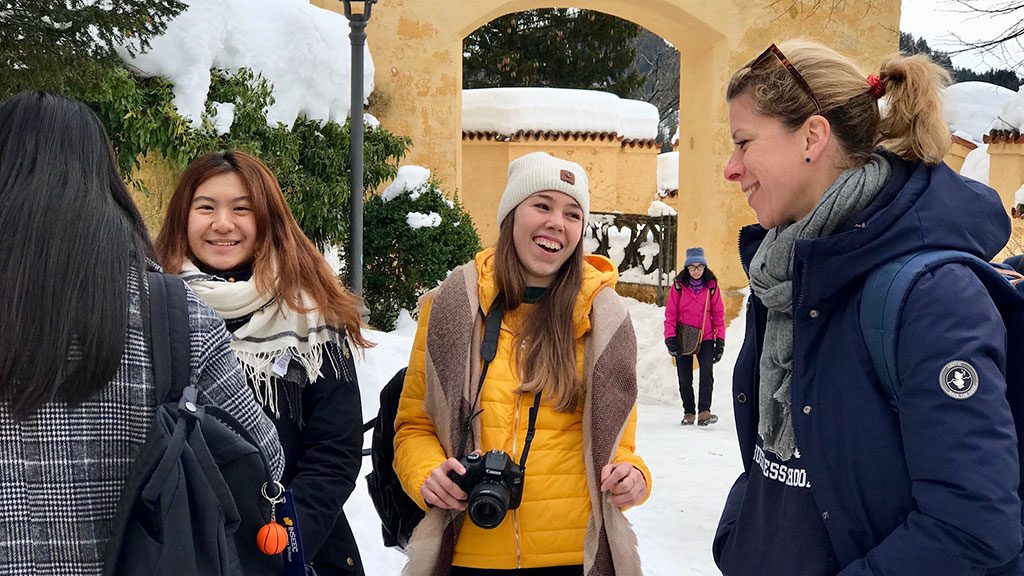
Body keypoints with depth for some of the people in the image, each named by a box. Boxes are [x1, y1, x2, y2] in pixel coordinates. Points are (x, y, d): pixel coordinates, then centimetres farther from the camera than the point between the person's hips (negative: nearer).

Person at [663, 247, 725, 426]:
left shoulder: (711, 286, 1)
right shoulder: (678, 285, -1)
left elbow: (718, 314, 5)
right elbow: (670, 313, 1)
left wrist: (720, 340, 1)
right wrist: (670, 338, -7)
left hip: (705, 338, -1)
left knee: (707, 372, -20)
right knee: (685, 379, 7)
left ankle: (704, 411, -21)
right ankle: (689, 412, 20)